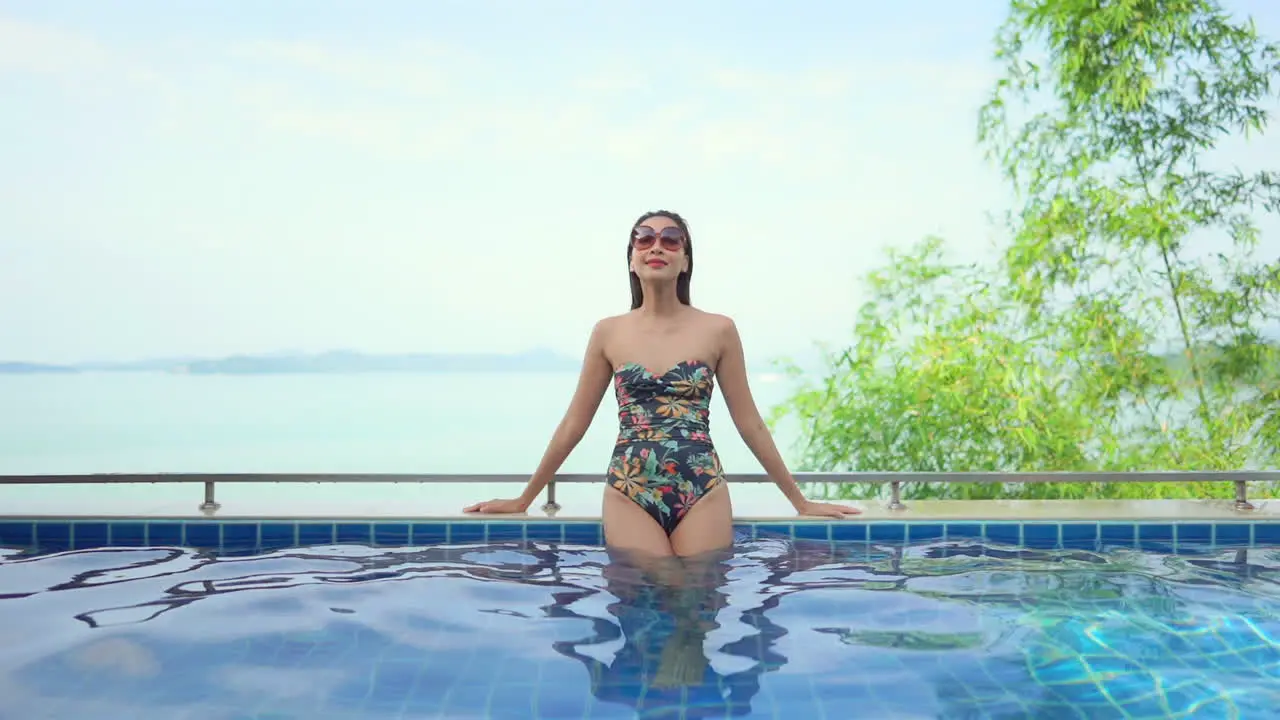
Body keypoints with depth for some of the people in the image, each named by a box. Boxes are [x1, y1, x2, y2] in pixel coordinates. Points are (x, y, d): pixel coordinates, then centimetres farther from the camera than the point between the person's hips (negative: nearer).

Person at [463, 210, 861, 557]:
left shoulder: (718, 330, 2)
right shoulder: (608, 332, 4)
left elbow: (750, 424, 8)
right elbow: (574, 424, 11)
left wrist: (800, 501, 10)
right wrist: (523, 500, 14)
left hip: (702, 495, 0)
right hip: (629, 496, 1)